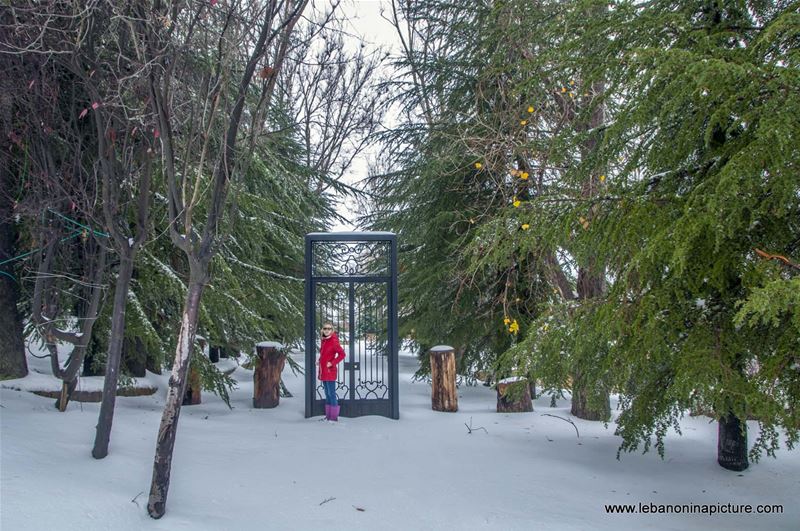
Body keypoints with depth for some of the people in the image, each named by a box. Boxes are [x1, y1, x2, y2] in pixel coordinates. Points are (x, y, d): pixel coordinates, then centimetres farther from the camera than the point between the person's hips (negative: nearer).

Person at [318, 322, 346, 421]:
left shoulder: (334, 341, -12)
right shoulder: (324, 341, 11)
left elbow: (342, 354, -18)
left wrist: (332, 363, -18)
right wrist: (320, 361, 11)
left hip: (330, 371, -9)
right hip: (323, 371, 9)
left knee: (331, 394, -6)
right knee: (327, 394, 14)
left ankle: (334, 417, -2)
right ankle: (328, 415, 20)